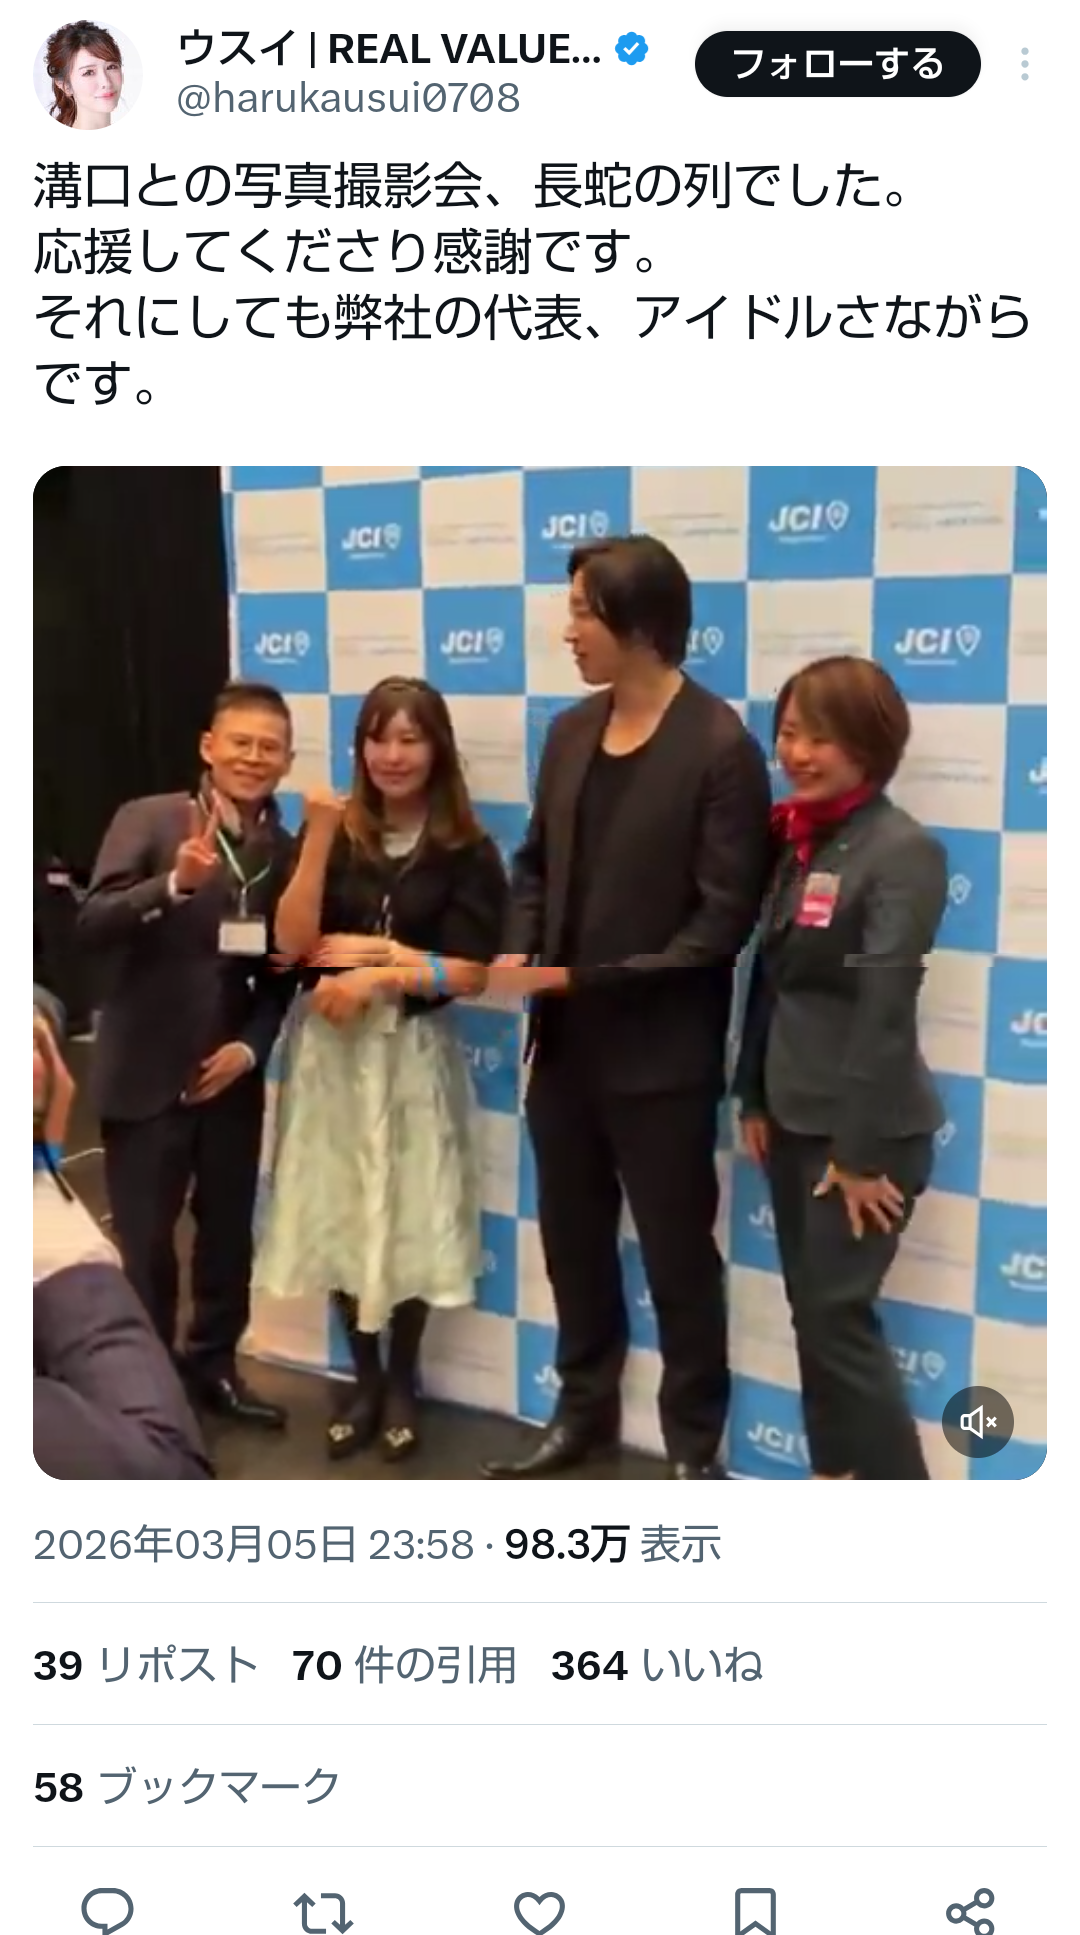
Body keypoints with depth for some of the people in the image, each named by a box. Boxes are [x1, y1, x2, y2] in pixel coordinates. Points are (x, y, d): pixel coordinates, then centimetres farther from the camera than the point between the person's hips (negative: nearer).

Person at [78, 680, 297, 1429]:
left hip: (231, 1076, 4)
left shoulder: (286, 851, 3)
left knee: (228, 1234, 15)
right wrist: (175, 884, -33)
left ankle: (214, 1366, 35)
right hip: (146, 1075, -4)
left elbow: (282, 972, 6)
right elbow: (92, 924, -19)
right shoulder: (146, 820, -8)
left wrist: (252, 1045, -8)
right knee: (143, 1244, 5)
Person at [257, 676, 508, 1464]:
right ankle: (364, 1376, 26)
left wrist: (374, 970, -14)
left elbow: (470, 974, -7)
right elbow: (293, 943, -10)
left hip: (414, 1055, -1)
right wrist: (318, 840, -17)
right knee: (337, 1214, 6)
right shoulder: (335, 833, 1)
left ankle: (402, 1379, 27)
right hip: (331, 1051, 2)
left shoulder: (467, 851, -4)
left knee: (410, 1216, 5)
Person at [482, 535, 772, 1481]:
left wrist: (589, 978, -18)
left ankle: (693, 1442, 27)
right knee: (572, 1238, 18)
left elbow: (722, 920, -16)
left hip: (659, 1052, -6)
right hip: (564, 1042, 6)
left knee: (676, 1253, 8)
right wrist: (518, 949, -4)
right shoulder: (571, 732, 7)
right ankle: (584, 1409, 38)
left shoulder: (720, 747, -14)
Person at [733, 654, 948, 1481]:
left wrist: (860, 1149, -17)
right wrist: (755, 1098, 10)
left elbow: (884, 1007, -18)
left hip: (863, 1129, -7)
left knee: (838, 1316, -3)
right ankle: (837, 1480, 27)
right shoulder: (799, 840, 8)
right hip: (795, 1118, 7)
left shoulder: (904, 851, -15)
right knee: (811, 1310, 13)